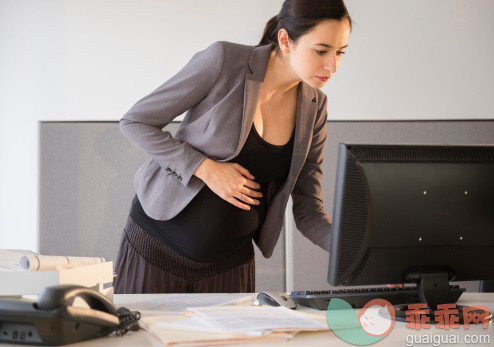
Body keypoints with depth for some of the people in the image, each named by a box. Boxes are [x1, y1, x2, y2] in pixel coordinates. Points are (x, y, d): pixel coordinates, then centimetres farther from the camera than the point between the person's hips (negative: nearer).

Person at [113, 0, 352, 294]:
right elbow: (135, 122, -12)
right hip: (157, 244, -3)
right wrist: (207, 169, -21)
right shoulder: (224, 61, -17)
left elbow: (308, 212, -1)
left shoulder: (314, 107, -2)